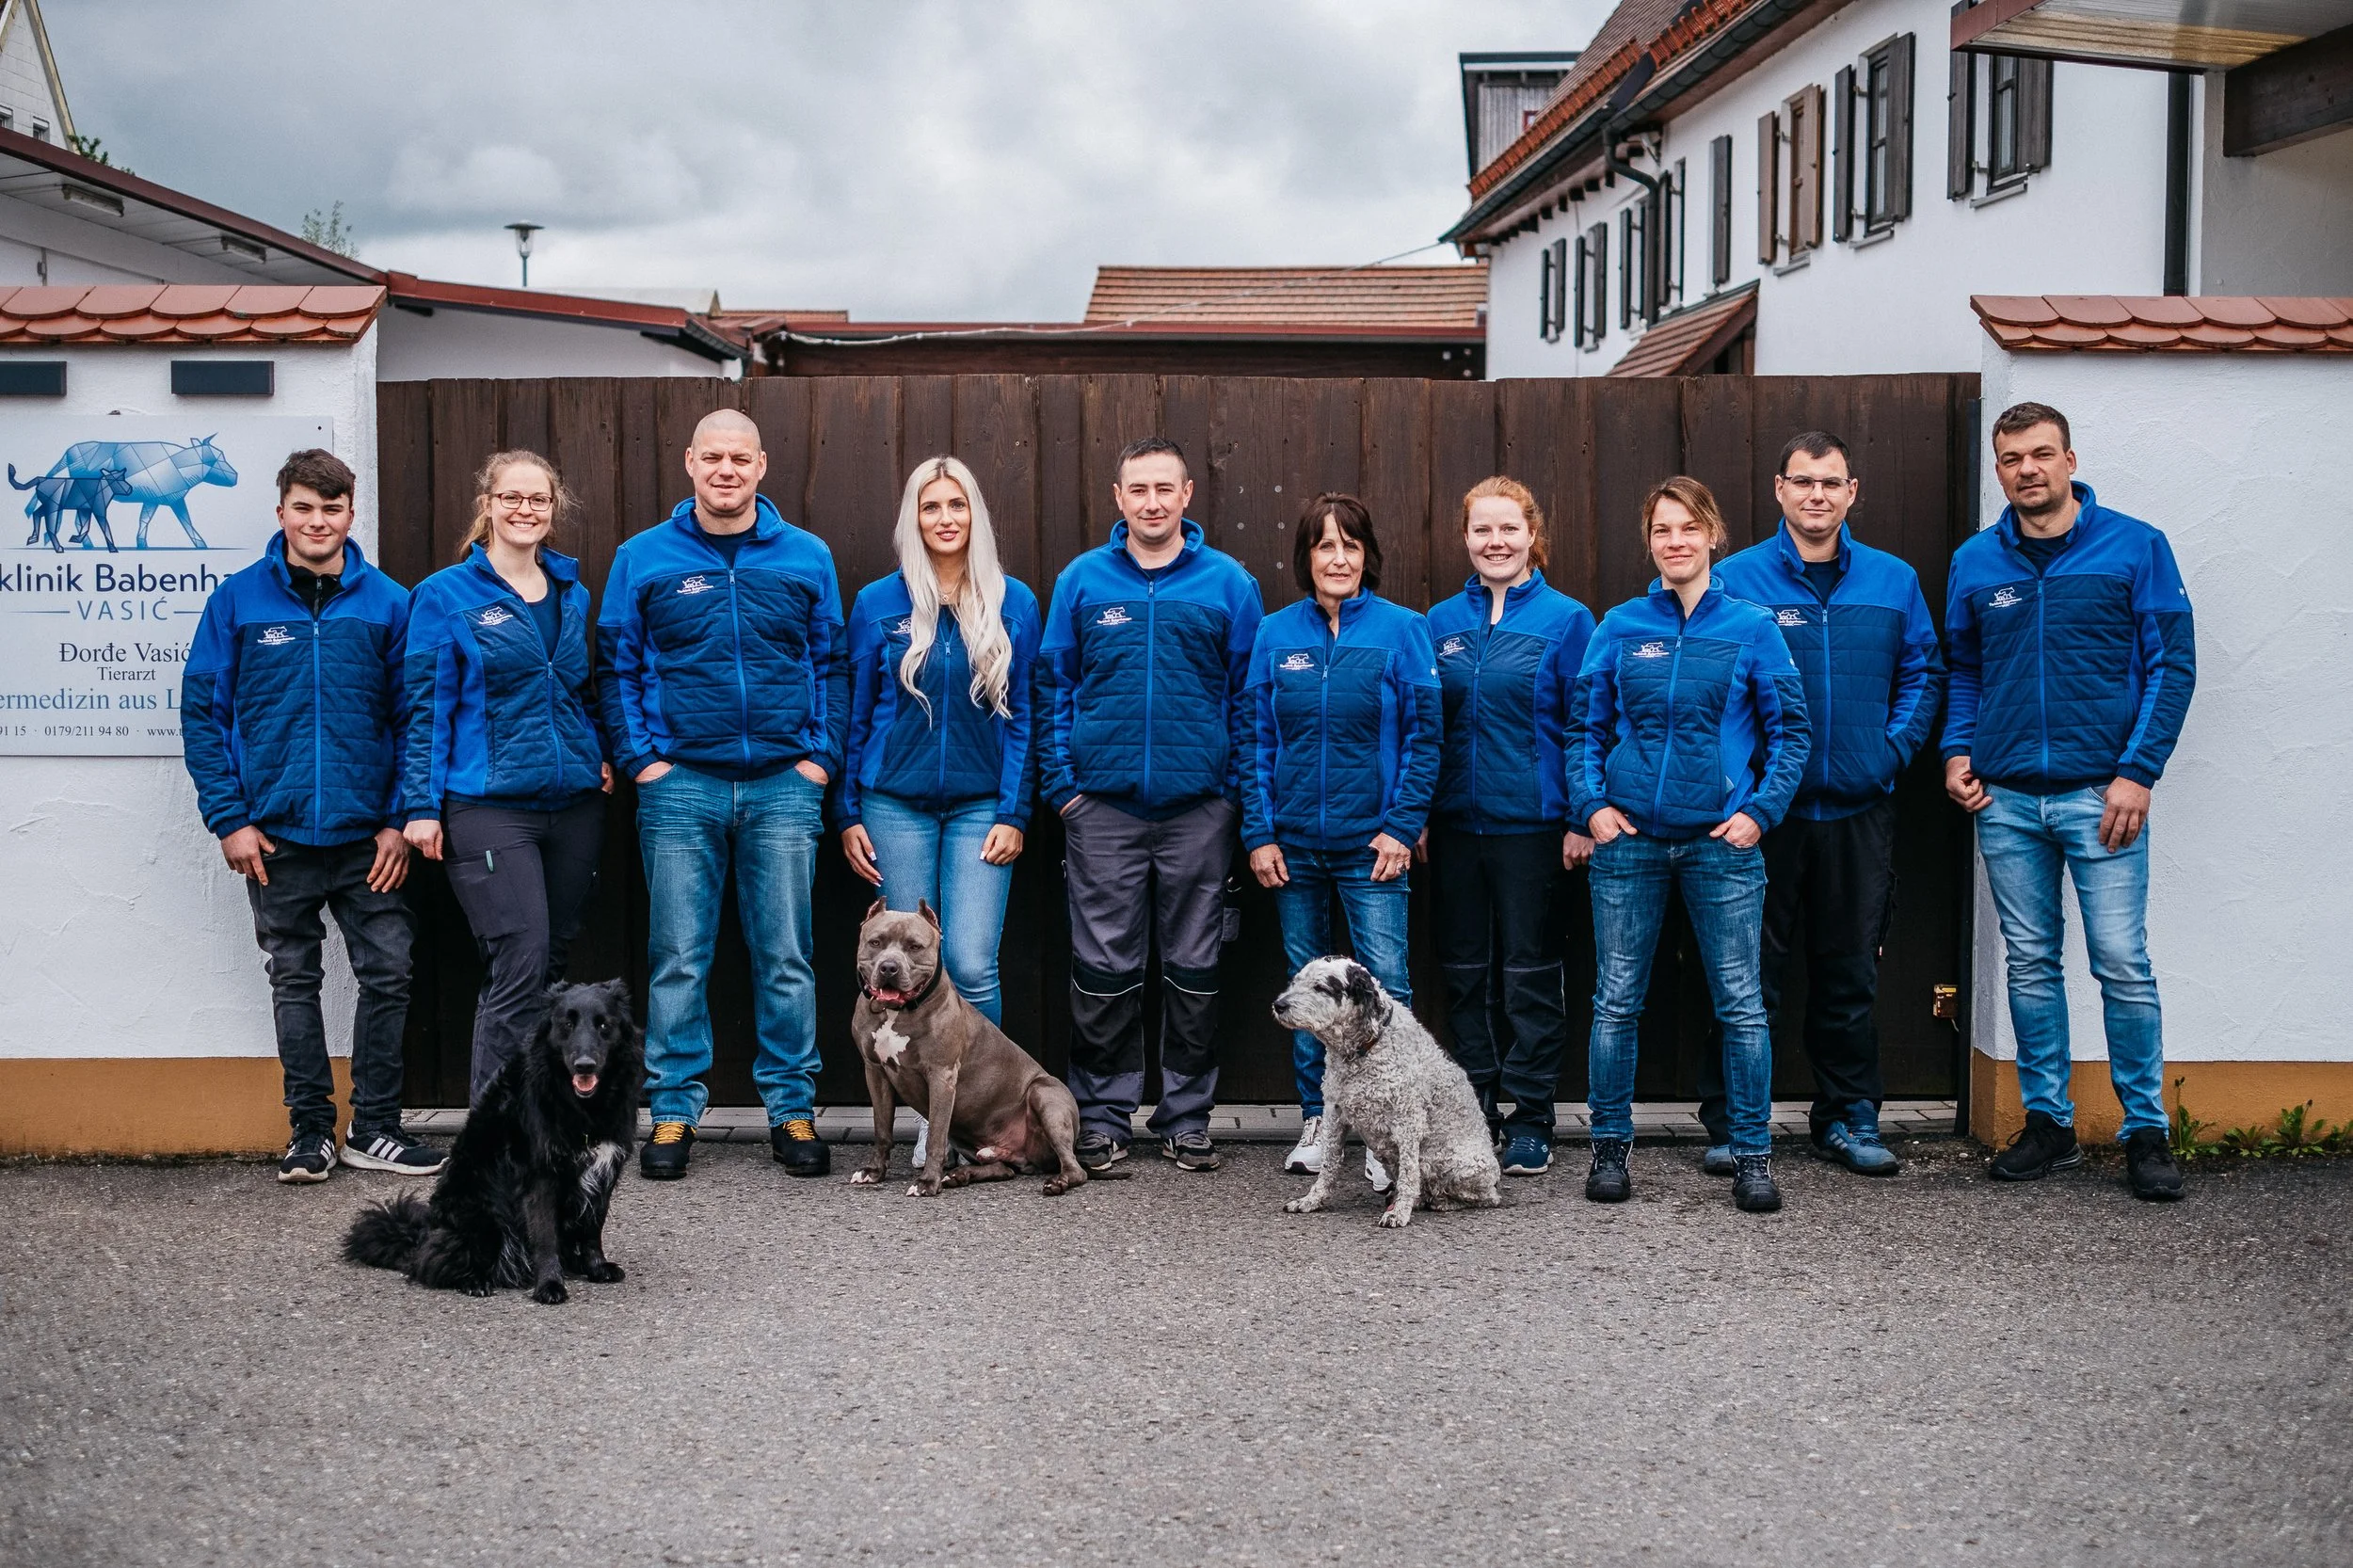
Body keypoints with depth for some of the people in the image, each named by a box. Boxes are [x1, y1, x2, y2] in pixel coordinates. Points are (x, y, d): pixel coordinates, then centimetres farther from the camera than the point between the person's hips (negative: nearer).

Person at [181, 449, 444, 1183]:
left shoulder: (386, 601, 1)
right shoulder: (239, 599, -1)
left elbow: (412, 716, 2)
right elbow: (201, 710, 0)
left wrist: (400, 818, -5)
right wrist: (229, 818, -7)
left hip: (367, 836, 0)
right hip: (275, 834, 0)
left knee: (387, 976, 2)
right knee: (295, 981, 9)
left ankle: (373, 1127, 15)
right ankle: (311, 1128, 19)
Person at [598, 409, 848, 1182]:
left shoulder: (807, 558, 7)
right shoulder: (642, 558, 4)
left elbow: (831, 664, 10)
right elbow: (618, 667, 7)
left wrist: (820, 755, 0)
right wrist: (638, 757, -2)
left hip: (783, 785, 1)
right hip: (680, 785, 0)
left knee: (786, 958, 5)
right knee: (678, 959, 3)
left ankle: (792, 1109, 14)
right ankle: (673, 1111, 13)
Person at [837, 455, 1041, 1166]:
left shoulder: (1013, 604, 4)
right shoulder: (879, 603, 4)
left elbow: (1023, 714, 5)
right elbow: (854, 713, 8)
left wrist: (1014, 813, -2)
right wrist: (847, 815, 4)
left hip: (980, 807, -1)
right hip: (896, 806, 1)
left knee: (971, 965, -10)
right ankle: (931, 1118, 14)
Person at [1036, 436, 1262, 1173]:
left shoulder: (1228, 583, 3)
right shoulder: (1082, 580, 5)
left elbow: (1249, 695, 5)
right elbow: (1054, 687, 7)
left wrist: (1238, 789, -2)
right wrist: (1062, 783, 0)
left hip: (1199, 807, 0)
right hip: (1103, 806, 0)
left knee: (1193, 967, 7)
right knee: (1104, 967, 4)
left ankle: (1187, 1116, 18)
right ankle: (1102, 1115, 15)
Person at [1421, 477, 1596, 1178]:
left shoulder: (1565, 619, -3)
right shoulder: (1441, 621, 8)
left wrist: (1583, 819, -8)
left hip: (1532, 823, -4)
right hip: (1457, 822, 4)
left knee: (1532, 972, 2)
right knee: (1465, 970, 10)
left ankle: (1529, 1120, 11)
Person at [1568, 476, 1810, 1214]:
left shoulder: (1751, 626, 2)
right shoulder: (1620, 627, 5)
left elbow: (1789, 730, 4)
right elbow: (1584, 726, 10)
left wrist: (1760, 810, -6)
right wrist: (1591, 805, -2)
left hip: (1722, 841, -1)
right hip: (1630, 840, 1)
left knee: (1741, 1003, 1)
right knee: (1617, 1001, 6)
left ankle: (1753, 1155, 11)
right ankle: (1610, 1147, 17)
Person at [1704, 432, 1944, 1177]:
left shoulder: (1893, 581, 7)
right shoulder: (1734, 580, -3)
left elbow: (1923, 672, 13)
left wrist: (1895, 746, -1)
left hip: (1858, 808, 3)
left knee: (1850, 970, 11)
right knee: (1749, 973, 2)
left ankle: (1849, 1118, 22)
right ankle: (1730, 1123, 11)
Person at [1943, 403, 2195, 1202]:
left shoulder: (2135, 547, -1)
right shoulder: (1975, 562, 9)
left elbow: (2173, 663, -3)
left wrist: (2137, 772, -10)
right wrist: (1957, 751, 5)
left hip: (2101, 794, -3)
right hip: (2006, 800, 3)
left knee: (2122, 964, -3)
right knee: (2030, 964, 9)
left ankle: (2146, 1130, 9)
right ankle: (2047, 1121, 19)